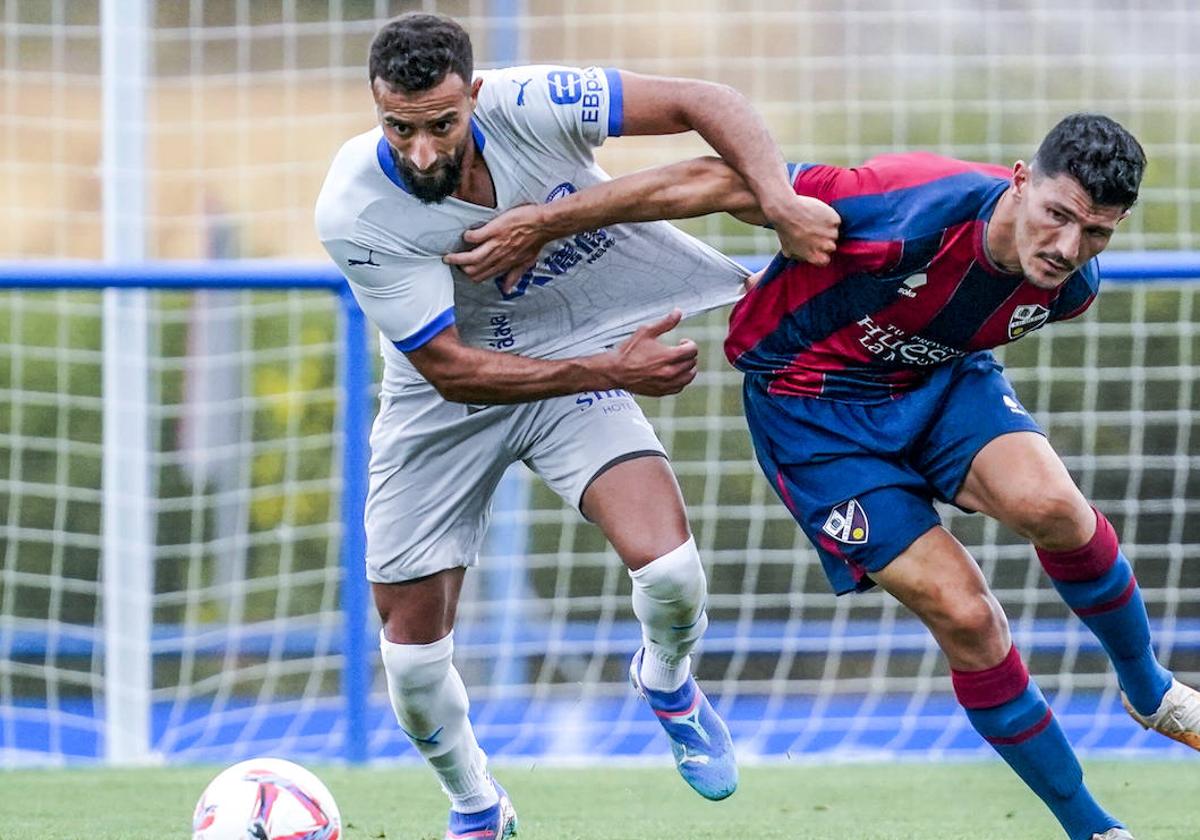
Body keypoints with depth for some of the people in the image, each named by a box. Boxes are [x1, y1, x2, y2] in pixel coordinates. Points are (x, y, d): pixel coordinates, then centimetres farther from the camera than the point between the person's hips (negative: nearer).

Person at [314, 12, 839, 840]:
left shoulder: (526, 107, -27)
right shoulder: (356, 212, -28)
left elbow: (703, 103, -22)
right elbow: (452, 368, -24)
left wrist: (783, 203, -37)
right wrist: (611, 371, -27)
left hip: (575, 364, 0)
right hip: (444, 404, 0)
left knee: (667, 563, -22)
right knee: (412, 646, 0)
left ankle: (667, 681, 15)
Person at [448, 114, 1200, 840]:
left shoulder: (1071, 285, -17)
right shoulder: (914, 213, -37)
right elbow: (720, 184, -30)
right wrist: (543, 222, -25)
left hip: (943, 377, 4)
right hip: (813, 408, -4)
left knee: (1048, 503, -27)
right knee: (962, 616, -14)